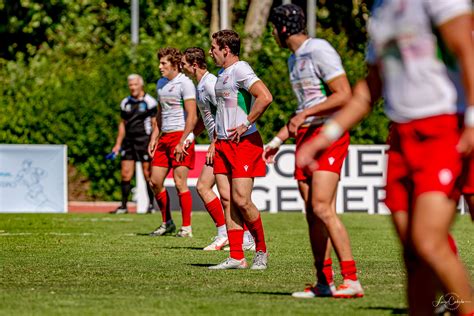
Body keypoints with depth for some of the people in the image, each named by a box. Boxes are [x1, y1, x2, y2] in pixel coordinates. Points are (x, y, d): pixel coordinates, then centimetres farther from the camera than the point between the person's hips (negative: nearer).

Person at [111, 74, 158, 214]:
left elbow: (155, 124, -4)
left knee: (148, 174, -2)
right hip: (129, 142, 5)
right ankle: (123, 206, 4)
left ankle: (151, 205, 7)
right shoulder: (125, 103, 14)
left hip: (145, 140, -5)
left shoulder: (149, 102, -3)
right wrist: (118, 144, 16)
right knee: (125, 174, 0)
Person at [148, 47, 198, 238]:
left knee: (180, 183, -8)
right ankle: (167, 223, 19)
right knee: (155, 181, 6)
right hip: (165, 137, 8)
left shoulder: (184, 83, -9)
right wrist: (154, 138, 17)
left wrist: (182, 142, -19)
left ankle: (186, 228, -1)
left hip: (181, 135, -8)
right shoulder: (161, 84, 16)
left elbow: (192, 117, -14)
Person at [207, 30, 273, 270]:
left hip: (244, 142, -9)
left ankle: (261, 250, 8)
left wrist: (246, 124, -19)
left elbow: (265, 97, -25)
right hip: (223, 143, 9)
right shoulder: (222, 74, 17)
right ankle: (236, 257, 3)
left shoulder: (240, 70, -12)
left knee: (241, 200, -10)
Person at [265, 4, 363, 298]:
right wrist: (278, 140, 27)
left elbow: (344, 95, -17)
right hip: (306, 137, 9)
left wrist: (305, 114, -20)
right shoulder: (294, 60, 20)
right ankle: (324, 282, 7)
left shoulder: (319, 51, -10)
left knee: (322, 208, -19)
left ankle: (352, 280, -19)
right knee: (313, 214, 4)